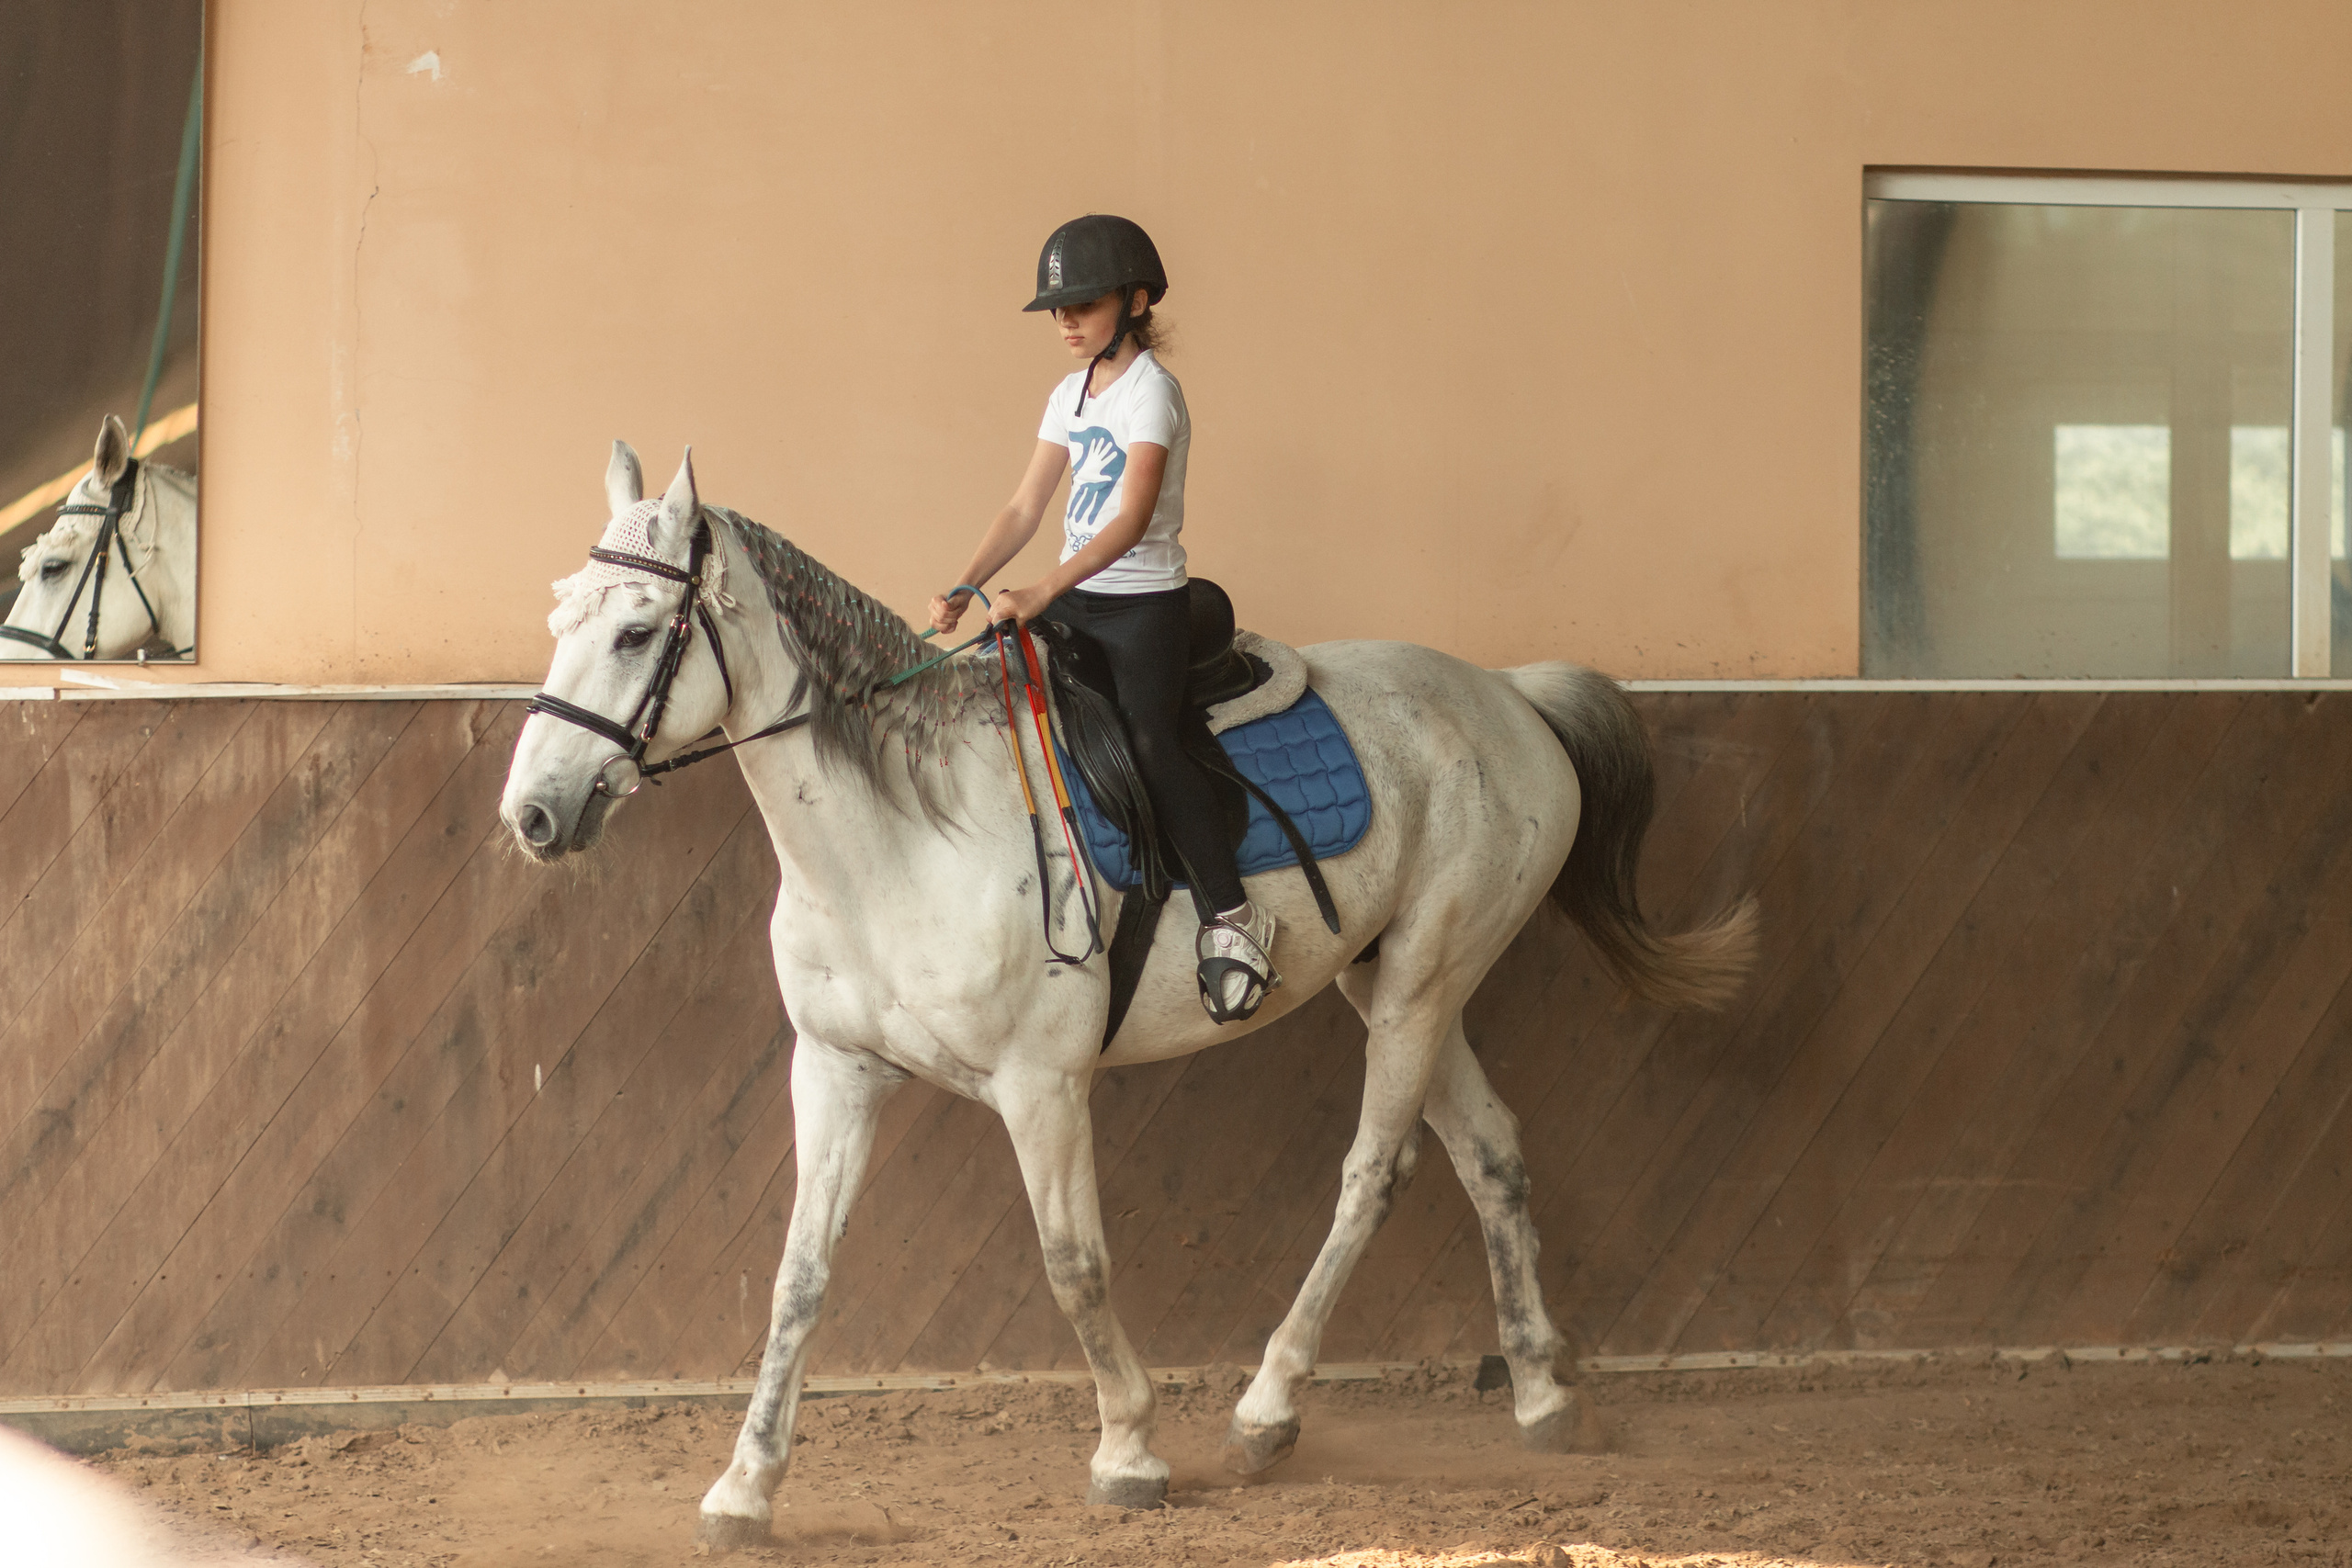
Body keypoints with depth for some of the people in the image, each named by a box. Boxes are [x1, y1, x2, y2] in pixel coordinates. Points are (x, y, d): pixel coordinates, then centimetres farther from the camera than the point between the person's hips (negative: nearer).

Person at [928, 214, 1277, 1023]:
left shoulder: (1150, 391, -13)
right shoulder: (1070, 397, 12)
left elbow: (1133, 517, -25)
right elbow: (1025, 508, 12)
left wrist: (1041, 594, -33)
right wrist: (963, 590, -3)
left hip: (1144, 601, -8)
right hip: (1073, 599, 8)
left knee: (1147, 738, -25)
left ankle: (1231, 915, -23)